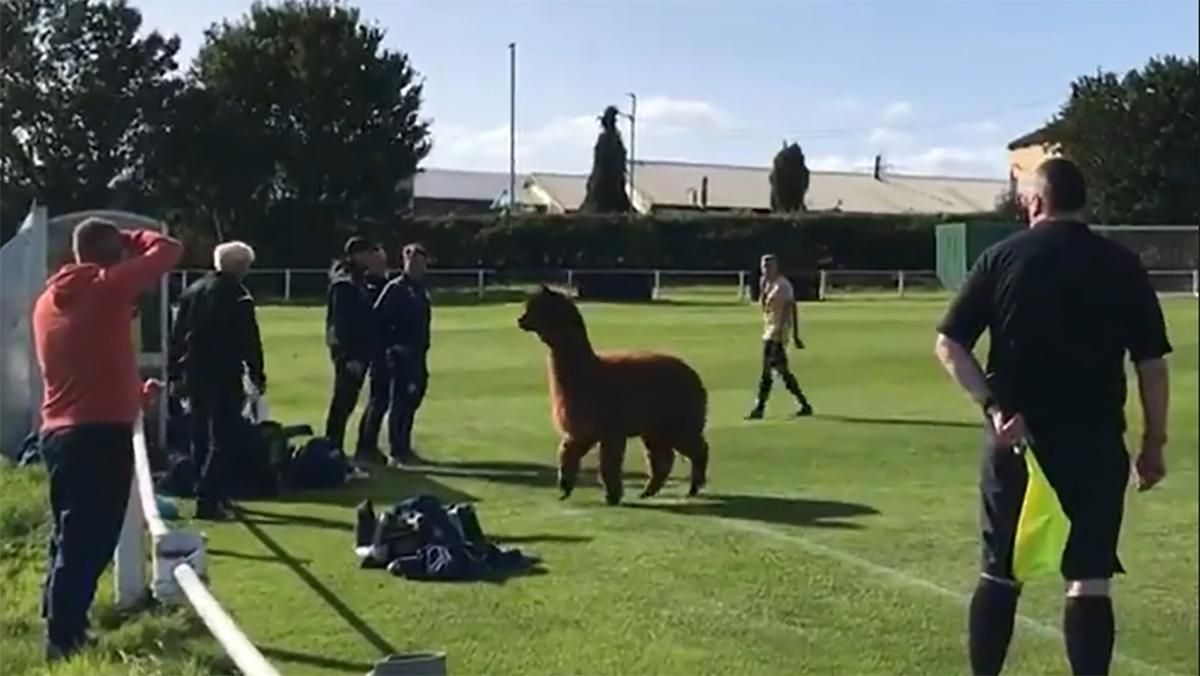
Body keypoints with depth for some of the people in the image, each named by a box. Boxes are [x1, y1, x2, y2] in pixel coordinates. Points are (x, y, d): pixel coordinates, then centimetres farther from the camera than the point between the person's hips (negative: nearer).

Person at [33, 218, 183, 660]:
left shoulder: (49, 300, 14)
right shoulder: (106, 287, -8)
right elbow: (169, 250, -2)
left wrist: (131, 393, 28)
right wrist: (134, 240, 15)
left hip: (58, 431, 8)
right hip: (102, 431, -8)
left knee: (69, 538, 17)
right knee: (89, 541, -4)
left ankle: (60, 629, 23)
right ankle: (64, 638, -4)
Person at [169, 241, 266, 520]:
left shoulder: (192, 291, 12)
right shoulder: (237, 295, -9)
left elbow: (177, 335, 13)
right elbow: (249, 340, -12)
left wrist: (176, 374, 17)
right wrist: (257, 375, -6)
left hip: (194, 374, 7)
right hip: (224, 376, -7)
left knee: (201, 437, 17)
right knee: (224, 439, -5)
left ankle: (213, 494, 27)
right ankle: (208, 500, -13)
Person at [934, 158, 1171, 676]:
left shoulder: (1002, 258, 1)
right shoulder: (1122, 265, 0)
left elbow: (948, 345, -6)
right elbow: (1152, 364, 0)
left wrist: (994, 407, -11)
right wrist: (1154, 443, 7)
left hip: (1017, 438, 1)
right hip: (1095, 441, 0)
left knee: (999, 573, 12)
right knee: (1089, 580, 4)